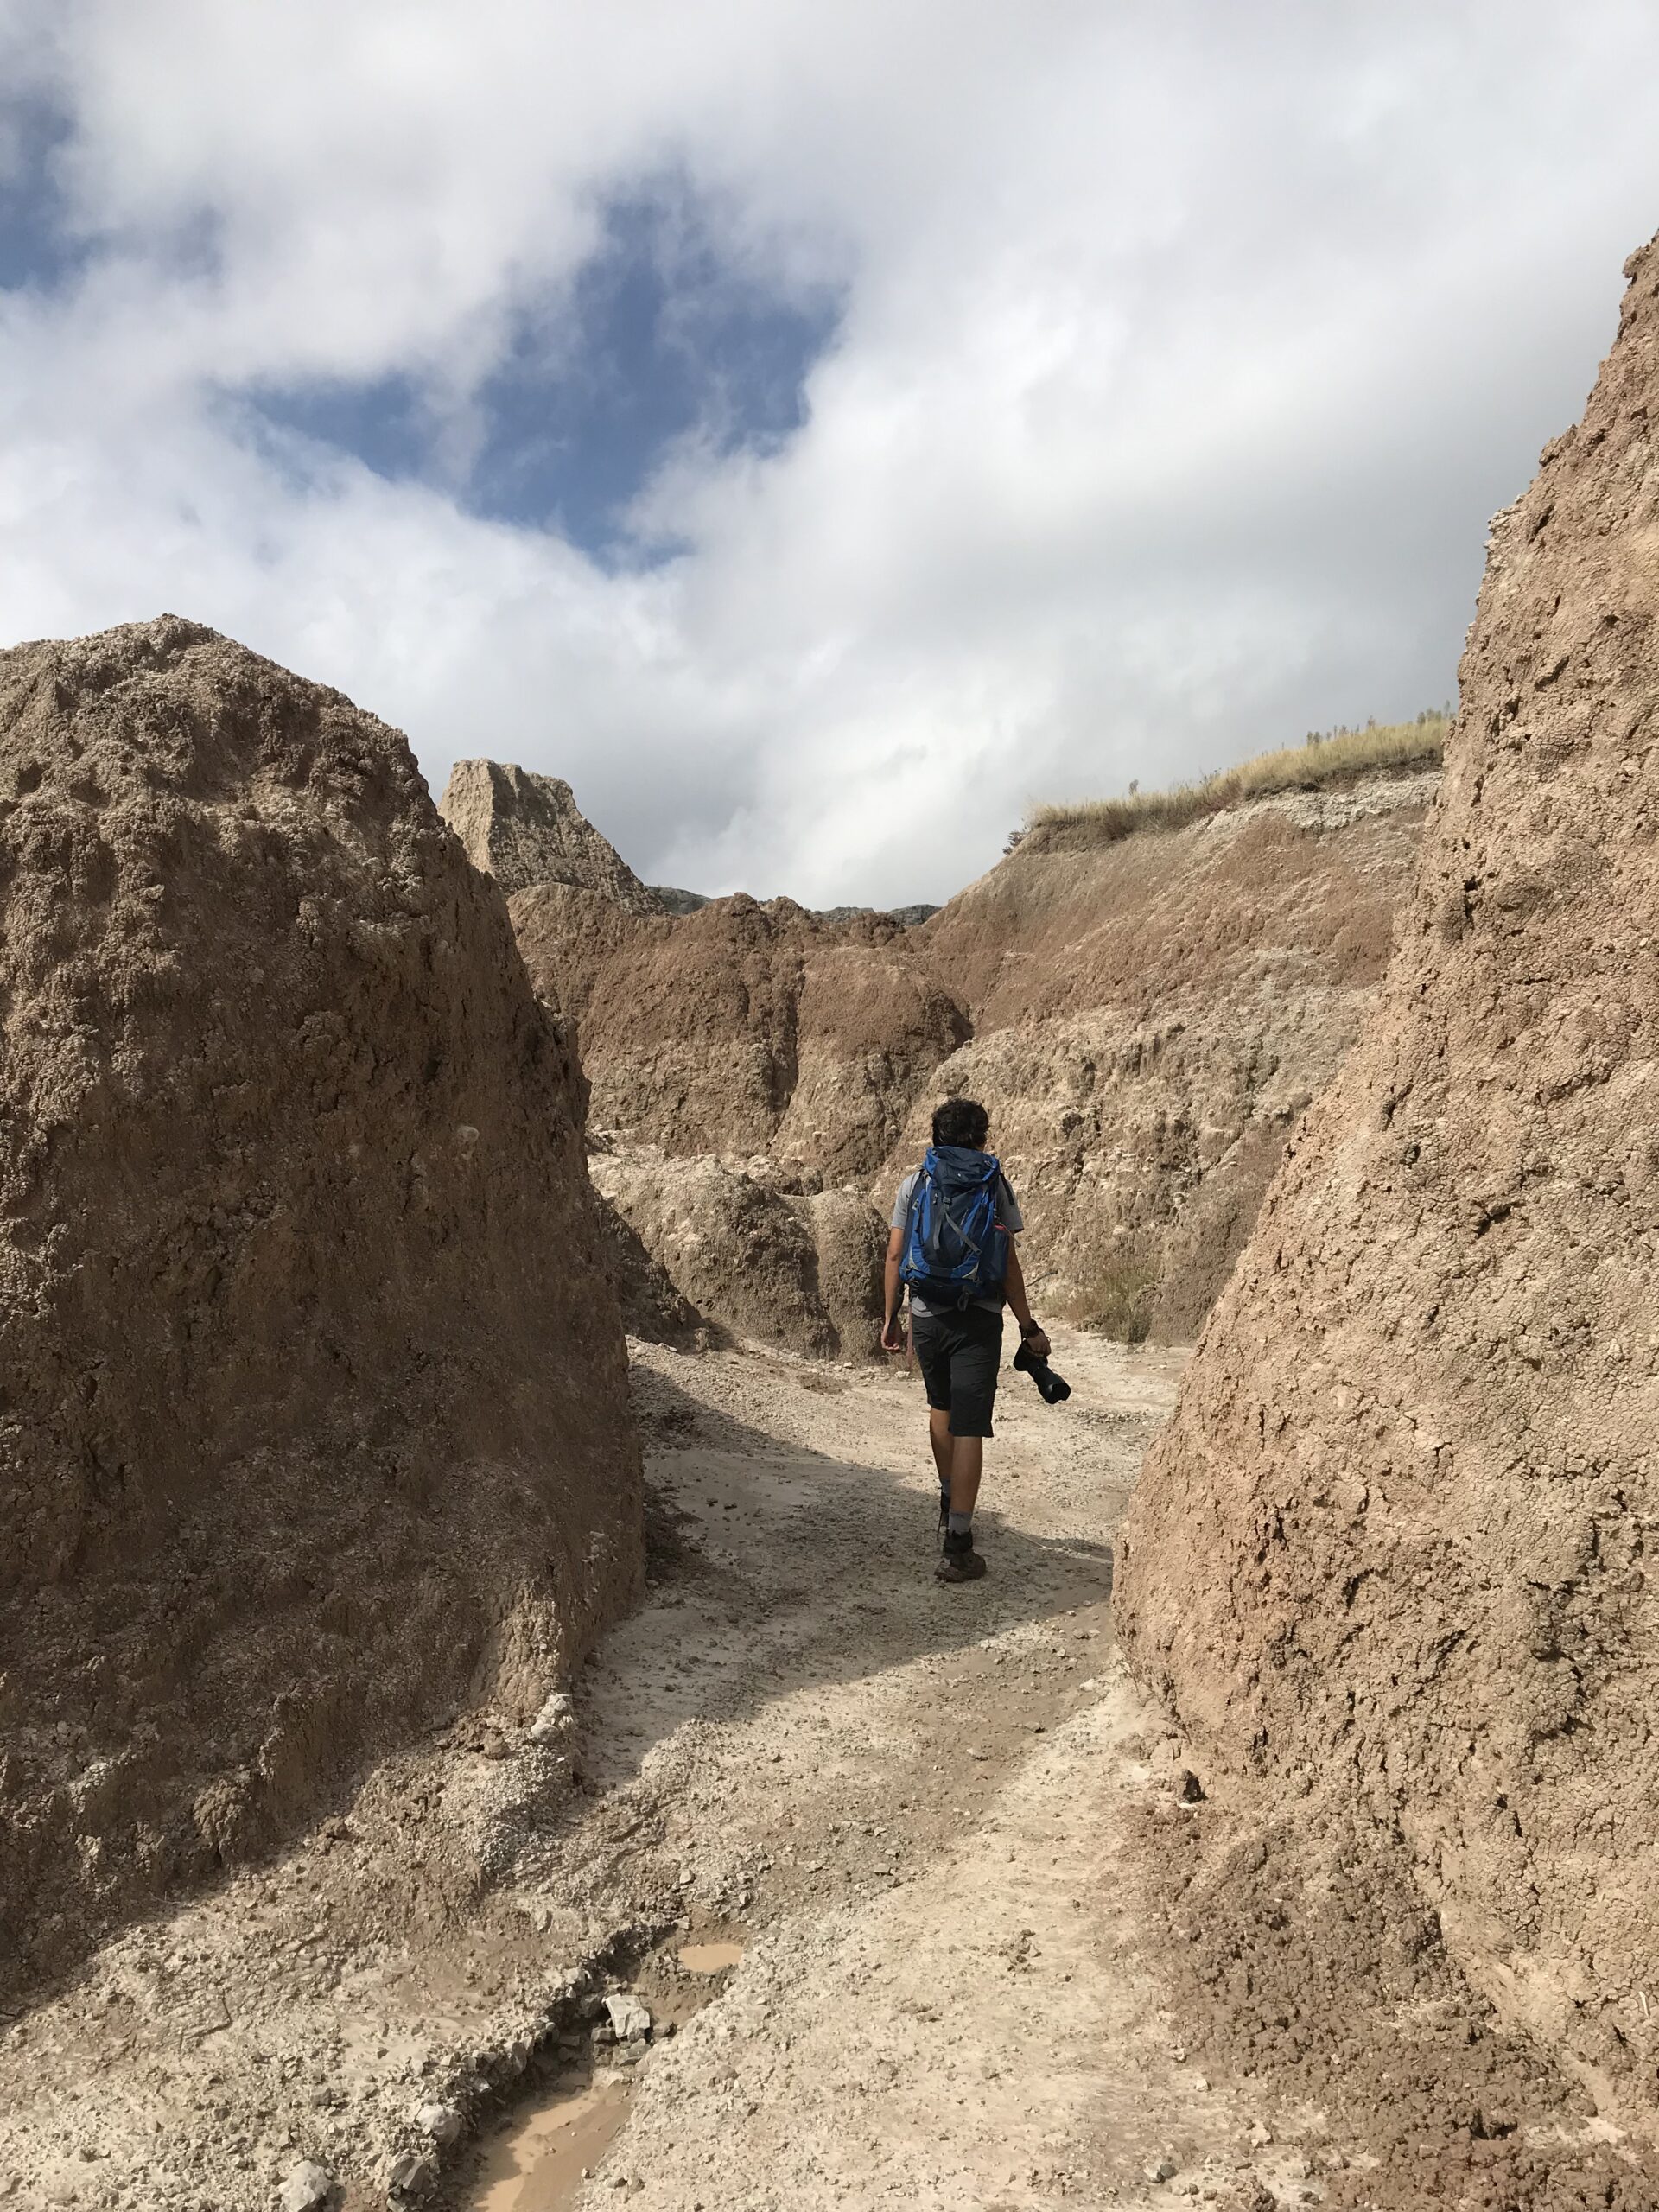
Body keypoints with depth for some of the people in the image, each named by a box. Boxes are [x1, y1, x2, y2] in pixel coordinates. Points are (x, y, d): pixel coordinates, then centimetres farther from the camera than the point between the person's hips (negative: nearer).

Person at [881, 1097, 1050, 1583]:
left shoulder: (915, 1181, 4)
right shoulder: (994, 1182, -1)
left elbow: (895, 1255, 2)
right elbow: (1008, 1264, -3)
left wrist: (890, 1318, 11)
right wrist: (1028, 1327, 2)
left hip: (927, 1315, 3)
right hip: (978, 1318, -3)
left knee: (942, 1406, 26)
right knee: (969, 1429, -3)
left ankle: (949, 1505, 40)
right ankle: (956, 1546, -6)